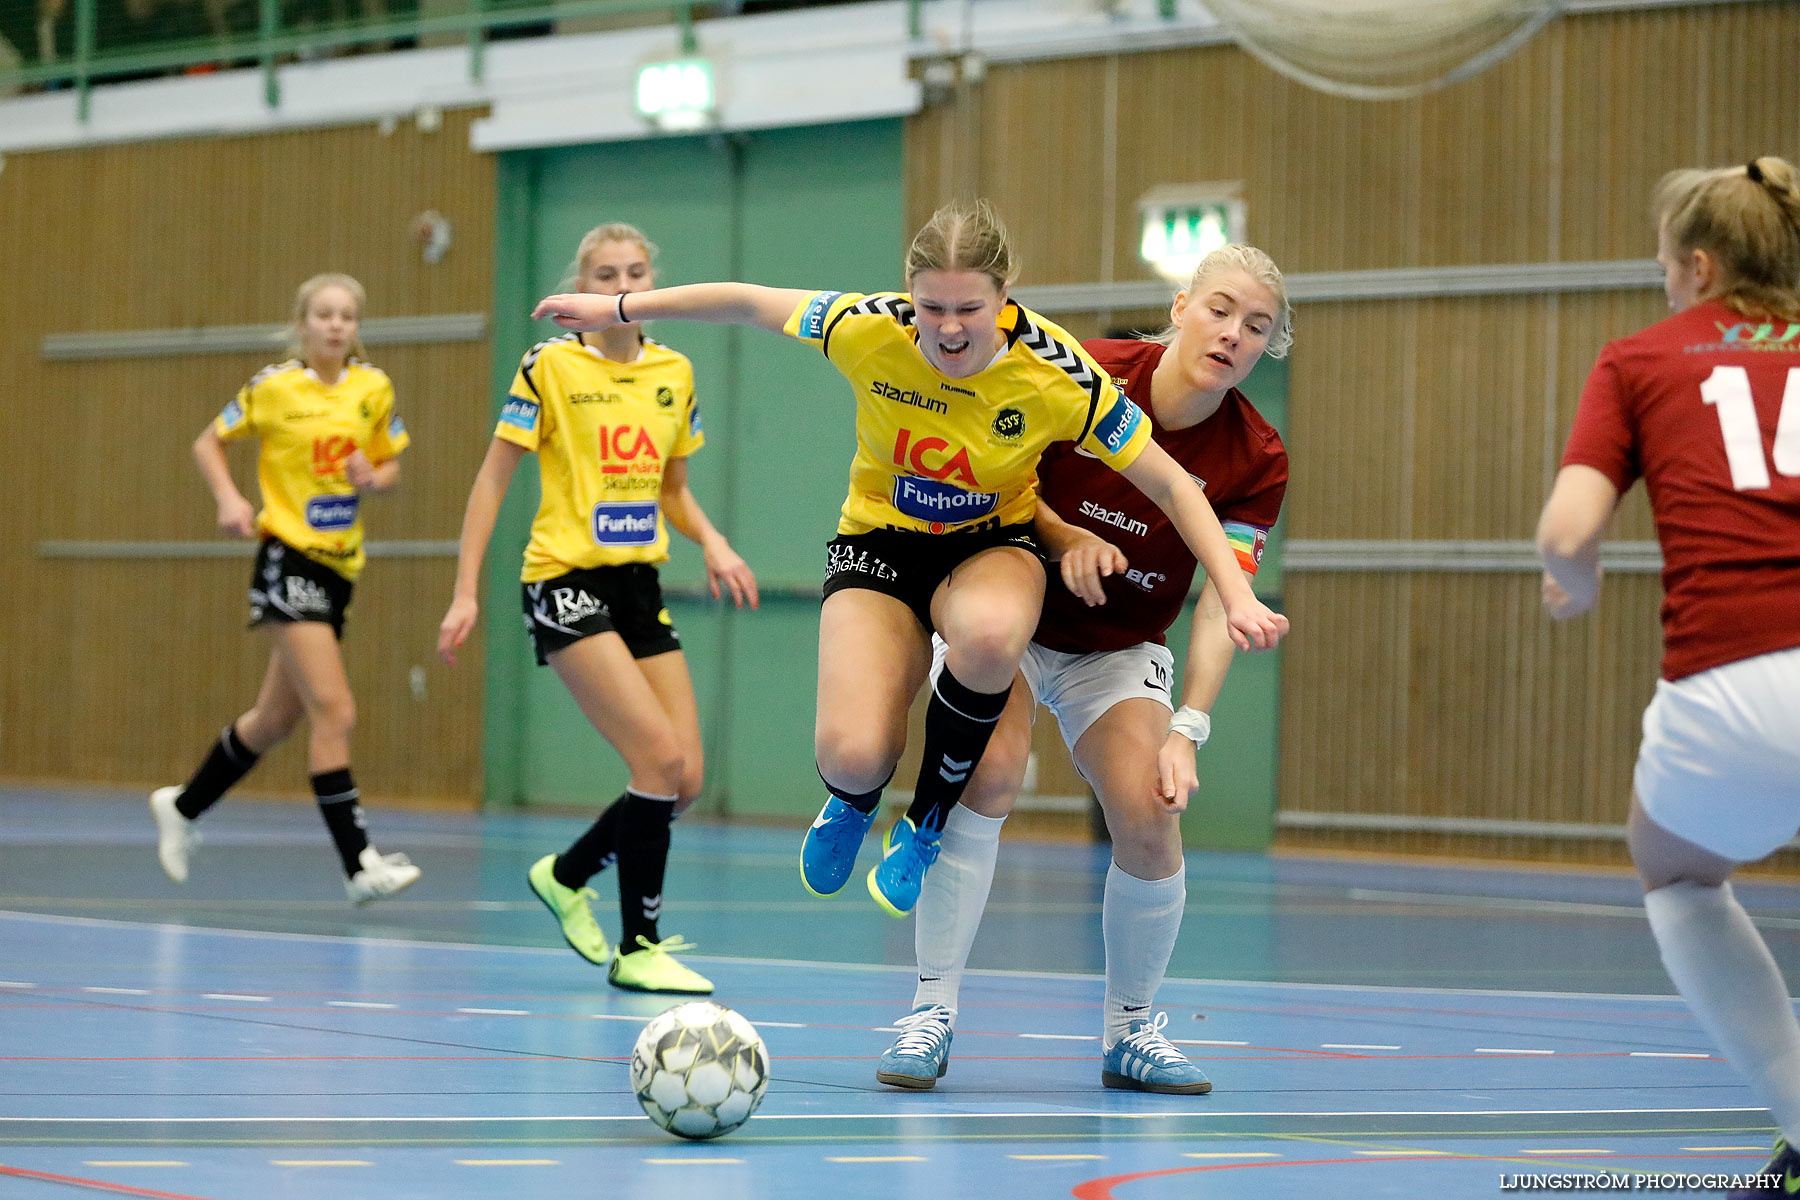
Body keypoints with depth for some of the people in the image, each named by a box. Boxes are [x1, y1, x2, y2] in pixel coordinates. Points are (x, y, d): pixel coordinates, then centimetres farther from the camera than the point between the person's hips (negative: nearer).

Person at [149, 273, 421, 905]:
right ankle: (359, 864, -16)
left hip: (339, 566, 6)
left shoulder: (373, 388, 5)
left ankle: (183, 806, 36)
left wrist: (374, 477, -9)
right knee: (334, 710, -16)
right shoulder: (274, 387, -5)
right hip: (287, 556, -6)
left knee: (275, 718, 15)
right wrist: (229, 499, -11)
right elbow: (208, 443, 6)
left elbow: (391, 467, 14)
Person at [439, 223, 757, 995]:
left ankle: (567, 874, 26)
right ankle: (637, 947, -8)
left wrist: (711, 542, 0)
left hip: (639, 584, 6)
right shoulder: (550, 367, -6)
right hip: (565, 581, -6)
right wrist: (465, 592, -8)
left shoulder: (674, 373, 10)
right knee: (660, 756, -19)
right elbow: (493, 479, -3)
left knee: (685, 779, 0)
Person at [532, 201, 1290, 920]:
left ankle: (928, 822, -11)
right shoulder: (869, 331, -22)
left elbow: (1171, 485, -16)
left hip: (993, 544, 0)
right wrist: (620, 309, 4)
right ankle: (854, 799, 20)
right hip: (881, 539, 1)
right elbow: (751, 304, -5)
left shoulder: (1057, 376, -24)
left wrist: (1237, 595, -23)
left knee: (989, 632, -41)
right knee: (850, 754, -24)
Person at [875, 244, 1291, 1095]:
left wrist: (1186, 729, -31)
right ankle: (931, 1013, -20)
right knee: (990, 770, -27)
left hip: (1119, 649, 2)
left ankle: (1129, 1031, 5)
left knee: (1147, 814, -19)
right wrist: (1064, 538, -23)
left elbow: (1221, 607, -20)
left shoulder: (1256, 463, -15)